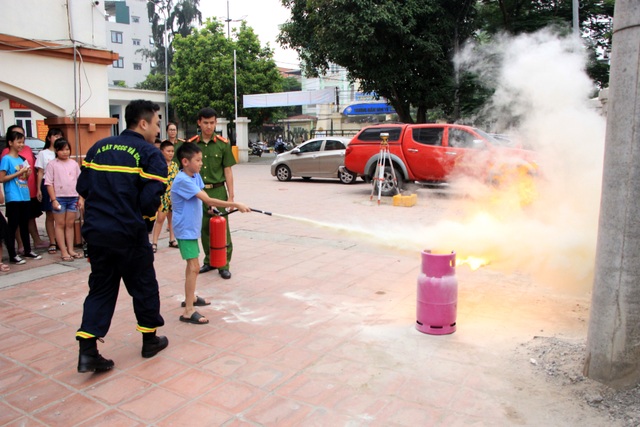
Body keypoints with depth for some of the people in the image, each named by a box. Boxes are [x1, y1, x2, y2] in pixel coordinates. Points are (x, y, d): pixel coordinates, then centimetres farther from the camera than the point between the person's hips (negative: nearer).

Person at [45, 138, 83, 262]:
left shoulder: (73, 163, 9)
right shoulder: (52, 164, -1)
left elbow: (79, 181, 12)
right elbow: (49, 183, -5)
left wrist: (80, 198, 6)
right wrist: (53, 199, -11)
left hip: (73, 197, 3)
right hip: (59, 197, -3)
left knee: (70, 224, 8)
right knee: (60, 224, 2)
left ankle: (71, 250, 14)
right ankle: (64, 252, 5)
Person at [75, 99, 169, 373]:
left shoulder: (99, 147, 9)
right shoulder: (150, 154, -9)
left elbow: (82, 188, 7)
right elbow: (150, 202, -16)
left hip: (95, 231, 5)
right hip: (129, 233, -5)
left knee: (100, 288, 15)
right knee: (144, 285, 13)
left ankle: (87, 351, 9)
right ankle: (150, 340, 29)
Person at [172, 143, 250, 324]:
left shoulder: (195, 176, 5)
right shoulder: (182, 180, -24)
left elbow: (204, 198, 6)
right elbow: (207, 200, -30)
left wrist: (213, 205, -15)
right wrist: (235, 205, -30)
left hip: (192, 227, 10)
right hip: (185, 229, -10)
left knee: (191, 264, 21)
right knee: (193, 267, -13)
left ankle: (190, 297, 37)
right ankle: (188, 311, -10)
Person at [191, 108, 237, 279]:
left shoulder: (223, 144, -1)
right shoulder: (191, 144, 4)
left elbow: (228, 171, -1)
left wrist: (231, 196, -4)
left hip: (218, 191, -2)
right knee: (204, 229, 11)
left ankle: (224, 265, 9)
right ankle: (209, 261, 26)